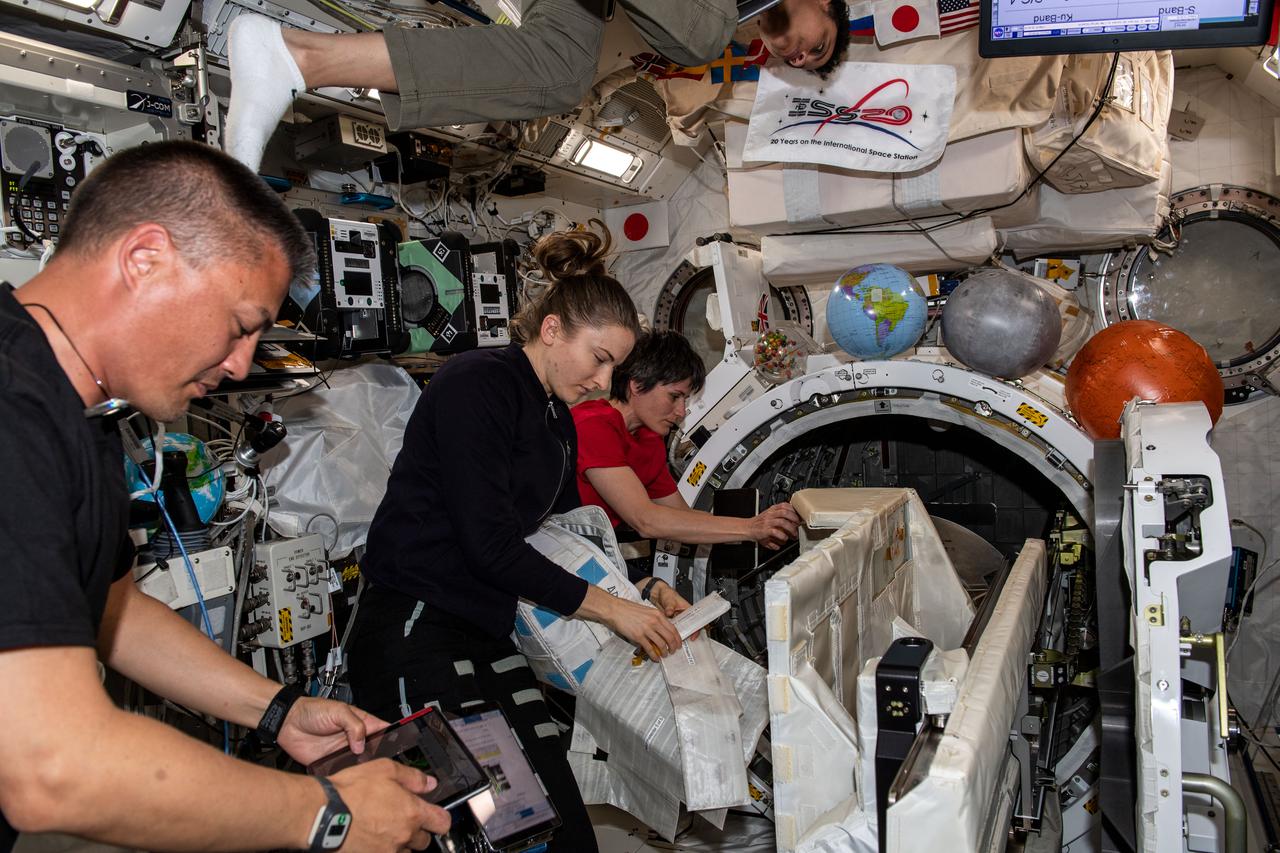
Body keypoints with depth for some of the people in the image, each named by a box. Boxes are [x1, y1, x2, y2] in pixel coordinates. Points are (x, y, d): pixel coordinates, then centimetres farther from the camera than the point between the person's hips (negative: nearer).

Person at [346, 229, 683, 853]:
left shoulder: (557, 419, 14)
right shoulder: (477, 384, -13)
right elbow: (489, 544, -19)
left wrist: (639, 590, 8)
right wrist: (611, 609, -13)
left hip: (487, 634, 9)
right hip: (414, 631, -8)